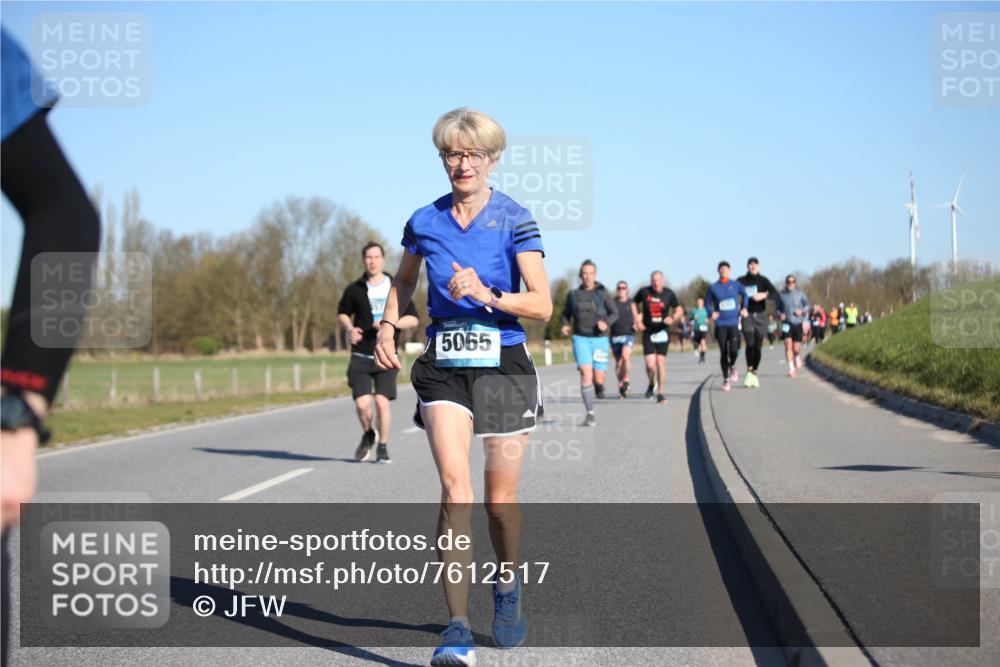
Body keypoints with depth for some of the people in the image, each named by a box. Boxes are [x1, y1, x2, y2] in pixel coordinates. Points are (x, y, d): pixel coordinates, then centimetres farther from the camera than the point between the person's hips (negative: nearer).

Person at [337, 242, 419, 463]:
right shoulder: (354, 289, 5)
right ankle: (367, 435, 23)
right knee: (362, 403, -9)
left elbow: (413, 319, 4)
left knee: (382, 401, -11)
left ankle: (383, 447, 8)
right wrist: (349, 329, -1)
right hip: (360, 356, 1)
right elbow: (342, 313, 21)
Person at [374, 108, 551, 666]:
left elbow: (542, 305, -9)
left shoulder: (515, 219, -3)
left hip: (504, 365, -1)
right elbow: (403, 280, 24)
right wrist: (388, 326, 6)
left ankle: (508, 583, 37)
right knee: (455, 487, -16)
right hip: (444, 367, 1)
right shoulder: (424, 221, 6)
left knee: (501, 499, 6)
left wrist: (487, 295, -25)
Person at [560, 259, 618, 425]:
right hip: (580, 338, 0)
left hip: (599, 338, 0)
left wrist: (606, 323, -19)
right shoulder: (573, 295, 7)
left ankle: (599, 386, 38)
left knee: (598, 378, -1)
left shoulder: (603, 294, 1)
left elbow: (615, 314, 1)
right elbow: (566, 314, 17)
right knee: (586, 374, -17)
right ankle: (590, 413, -15)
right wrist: (565, 325, -3)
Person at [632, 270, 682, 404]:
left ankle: (661, 392, 4)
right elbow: (634, 303, 14)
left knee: (660, 361, -7)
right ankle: (651, 384, 23)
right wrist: (637, 320, 3)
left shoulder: (669, 294, -4)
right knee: (650, 364, -8)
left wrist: (672, 318, -14)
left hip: (663, 331, 0)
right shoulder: (644, 292, -4)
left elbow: (678, 309, 7)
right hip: (648, 332, 0)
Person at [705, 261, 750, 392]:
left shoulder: (736, 285, 3)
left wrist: (744, 308, 4)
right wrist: (711, 313, -6)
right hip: (720, 324, 0)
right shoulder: (713, 287, 2)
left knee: (733, 351, -16)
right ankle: (725, 379, 18)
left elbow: (745, 295, 18)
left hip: (734, 323, 0)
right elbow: (707, 303, 12)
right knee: (723, 353, 0)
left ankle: (732, 367, 18)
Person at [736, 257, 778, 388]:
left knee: (758, 346, 2)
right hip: (747, 316, -1)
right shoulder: (741, 281, 1)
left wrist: (764, 295, -28)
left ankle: (754, 374, 17)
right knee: (750, 344, -18)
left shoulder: (763, 280, 0)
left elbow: (776, 296, -10)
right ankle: (749, 371, -6)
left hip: (761, 316, 1)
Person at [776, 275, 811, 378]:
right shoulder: (781, 294, 2)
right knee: (788, 345, -15)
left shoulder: (800, 293, 0)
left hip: (798, 323, 0)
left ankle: (797, 356, 39)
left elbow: (807, 305, 10)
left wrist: (802, 311, -10)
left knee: (796, 348, 1)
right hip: (787, 323, 0)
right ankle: (791, 369, -11)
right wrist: (780, 314, -8)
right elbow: (778, 308, 12)